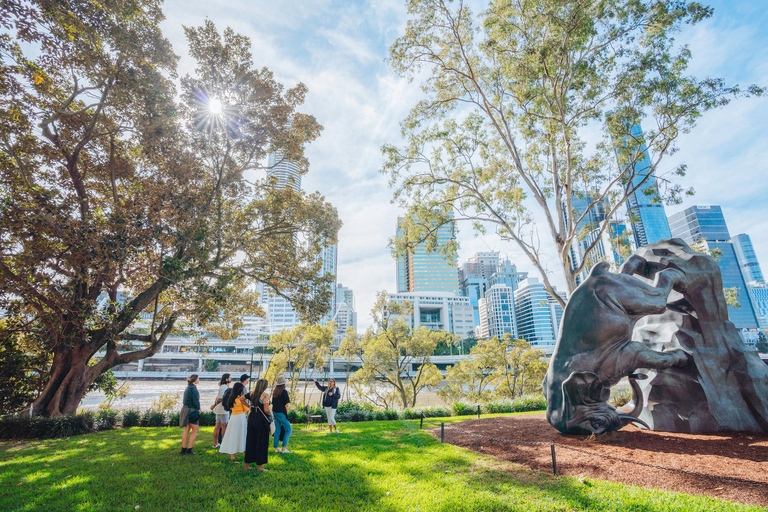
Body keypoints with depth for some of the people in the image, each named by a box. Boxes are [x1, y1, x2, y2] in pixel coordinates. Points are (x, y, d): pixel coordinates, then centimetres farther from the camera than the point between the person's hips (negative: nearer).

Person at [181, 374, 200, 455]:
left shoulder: (187, 388, 10)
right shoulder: (193, 388, -19)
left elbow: (184, 401, 15)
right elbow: (195, 401, -20)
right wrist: (198, 409, -2)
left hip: (186, 411, 9)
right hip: (193, 411, -9)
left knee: (186, 430, 14)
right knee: (195, 431, 2)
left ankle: (183, 449, 20)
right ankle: (189, 450, 4)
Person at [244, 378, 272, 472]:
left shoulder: (252, 393, 4)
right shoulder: (265, 394, -14)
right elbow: (266, 410, -18)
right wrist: (271, 415, 0)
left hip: (252, 417, 6)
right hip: (261, 419, -6)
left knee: (250, 441, 15)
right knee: (261, 442, 5)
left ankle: (247, 464, 24)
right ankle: (259, 466, 11)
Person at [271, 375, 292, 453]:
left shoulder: (274, 391, 6)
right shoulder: (284, 391, -14)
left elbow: (273, 403, 13)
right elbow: (286, 404, -13)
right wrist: (286, 413, -2)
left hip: (274, 412, 7)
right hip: (281, 413, -7)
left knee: (277, 430, 15)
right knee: (288, 429, 3)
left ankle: (276, 448, 18)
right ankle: (284, 448, -1)